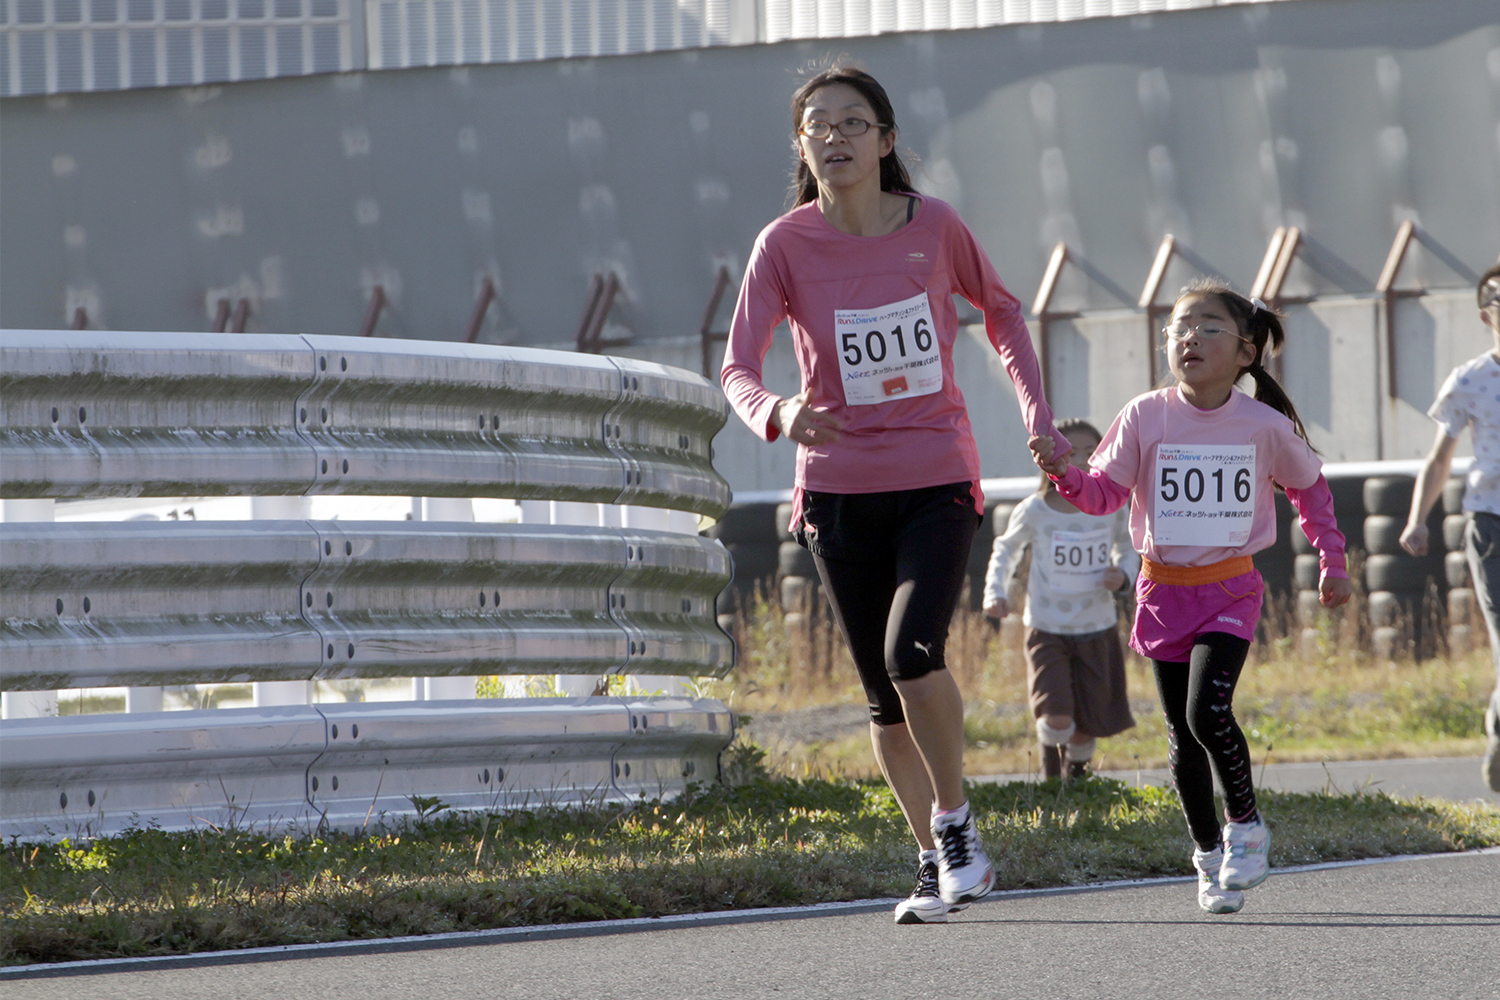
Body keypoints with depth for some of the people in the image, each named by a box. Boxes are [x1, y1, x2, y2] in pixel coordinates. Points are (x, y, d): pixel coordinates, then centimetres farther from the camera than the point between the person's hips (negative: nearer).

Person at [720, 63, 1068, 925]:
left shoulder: (933, 225, -6)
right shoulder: (786, 245, -8)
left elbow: (1002, 309, 12)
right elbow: (738, 370, -13)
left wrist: (1037, 412, 5)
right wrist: (779, 415, -35)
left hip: (938, 481, -1)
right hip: (840, 489, 1)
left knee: (911, 650, -23)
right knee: (885, 693, 7)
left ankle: (955, 818, -2)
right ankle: (937, 863, 21)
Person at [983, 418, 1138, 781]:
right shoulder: (1034, 511, -9)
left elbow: (1127, 547, 15)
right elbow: (1005, 550, 9)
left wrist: (1123, 574, -7)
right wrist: (995, 591, -5)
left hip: (1098, 630, 2)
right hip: (1048, 629, -2)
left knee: (1089, 724, 6)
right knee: (1057, 719, -16)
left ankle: (1077, 769, 41)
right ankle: (1049, 751, 21)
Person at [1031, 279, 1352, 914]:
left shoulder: (1266, 426, -6)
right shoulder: (1146, 417, -6)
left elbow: (1309, 488, 11)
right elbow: (1106, 492, -4)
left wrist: (1332, 563, 14)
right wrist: (1064, 473, -23)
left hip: (1230, 589, -2)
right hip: (1164, 591, 2)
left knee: (1207, 711, -20)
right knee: (1184, 736, 5)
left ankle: (1245, 824, 3)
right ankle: (1209, 856, 20)